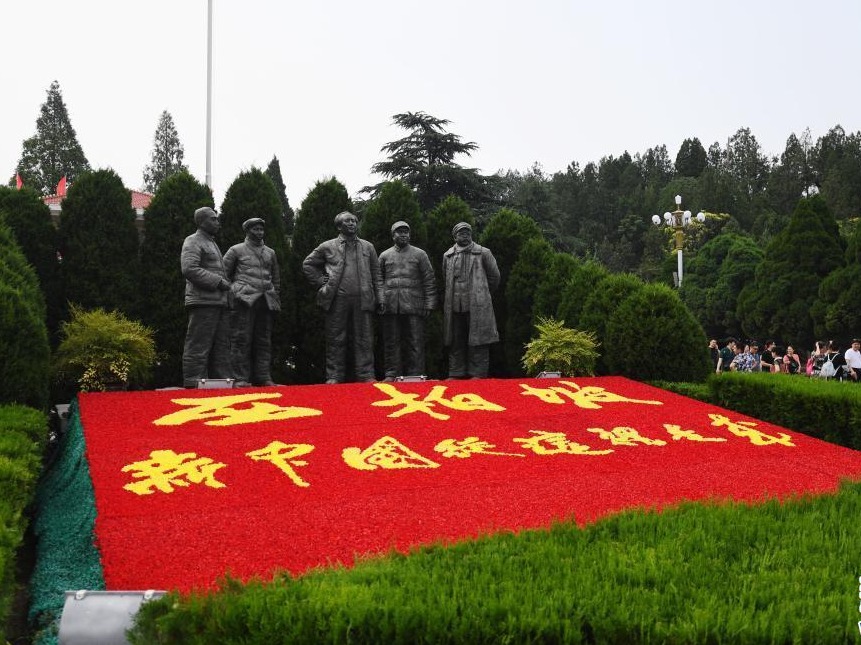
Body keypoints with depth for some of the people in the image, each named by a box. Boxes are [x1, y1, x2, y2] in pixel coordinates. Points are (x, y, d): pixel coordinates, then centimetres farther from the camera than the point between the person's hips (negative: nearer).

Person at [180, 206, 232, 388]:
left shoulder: (212, 243, 26)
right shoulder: (193, 242, -3)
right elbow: (189, 269, -17)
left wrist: (226, 285, 15)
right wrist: (218, 281, -16)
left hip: (218, 302, 10)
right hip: (203, 302, -10)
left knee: (221, 346, 9)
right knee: (199, 345, -10)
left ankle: (223, 379, 13)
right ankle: (193, 381, -10)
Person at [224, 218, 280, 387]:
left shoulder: (270, 253, 21)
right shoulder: (236, 250, 8)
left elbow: (276, 279, 25)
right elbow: (223, 273, 8)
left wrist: (276, 300, 17)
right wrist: (230, 291, -1)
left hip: (266, 301, 5)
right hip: (244, 298, -4)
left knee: (264, 341, 4)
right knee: (242, 339, -8)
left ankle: (263, 377, 7)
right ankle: (240, 378, -8)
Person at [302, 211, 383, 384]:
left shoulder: (368, 247, 14)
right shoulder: (328, 247, 8)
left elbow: (376, 275, 14)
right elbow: (308, 265, 16)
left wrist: (380, 298, 6)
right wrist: (321, 282, 6)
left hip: (363, 299, 1)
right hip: (337, 300, -1)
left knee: (364, 339, 0)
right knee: (335, 339, 1)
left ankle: (366, 375, 4)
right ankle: (334, 376, 6)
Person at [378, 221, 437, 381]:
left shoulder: (420, 254, 9)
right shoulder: (384, 256, 14)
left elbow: (429, 281, 6)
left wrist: (429, 304, -2)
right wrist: (379, 302, 5)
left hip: (413, 307, -1)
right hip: (390, 306, 2)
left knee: (415, 343, -2)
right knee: (391, 343, 3)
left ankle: (414, 374, 2)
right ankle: (391, 374, 9)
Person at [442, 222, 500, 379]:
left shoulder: (483, 253, 5)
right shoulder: (447, 256, 13)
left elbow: (494, 276, 11)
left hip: (477, 306, -3)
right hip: (454, 306, 3)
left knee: (478, 341, -5)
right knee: (456, 342, 5)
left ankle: (478, 373, -2)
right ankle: (456, 373, 10)